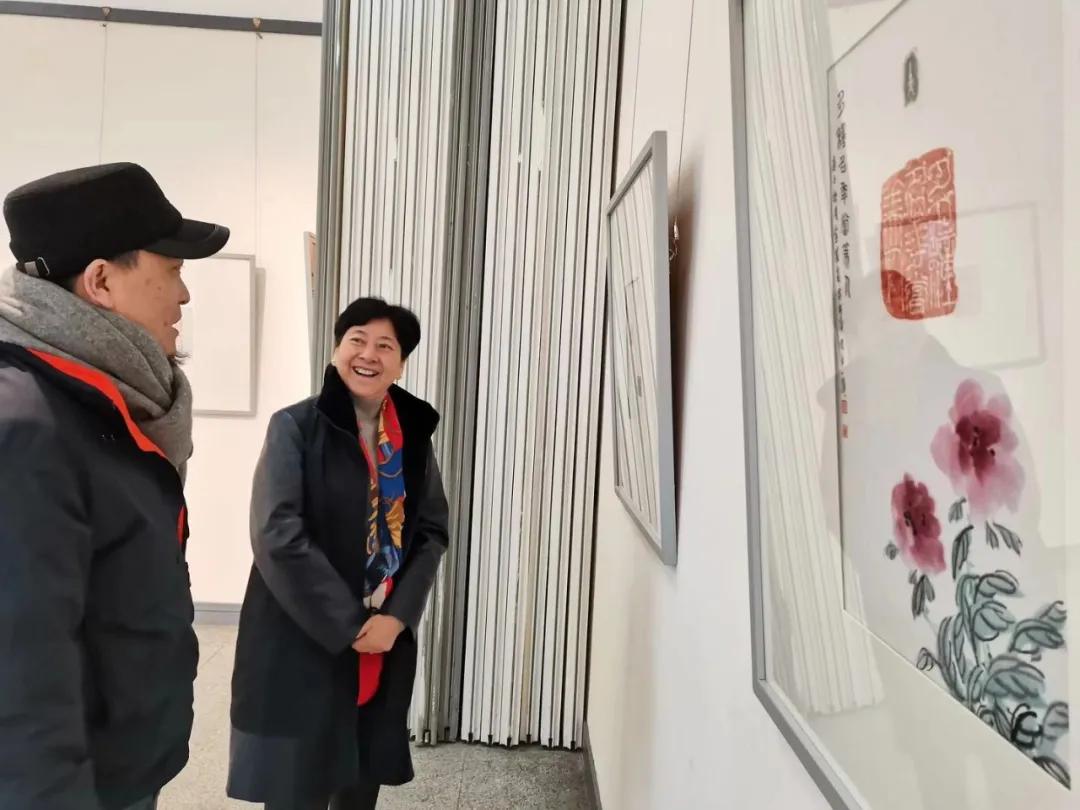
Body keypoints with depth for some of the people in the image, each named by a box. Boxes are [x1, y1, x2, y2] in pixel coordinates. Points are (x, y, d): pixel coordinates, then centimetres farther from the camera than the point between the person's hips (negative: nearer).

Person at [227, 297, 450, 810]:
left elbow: (432, 532, 3)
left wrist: (396, 617, -10)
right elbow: (279, 537, -15)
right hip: (302, 642, -4)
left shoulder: (414, 436, 4)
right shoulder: (295, 427, -9)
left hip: (387, 640, 4)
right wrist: (348, 626, -15)